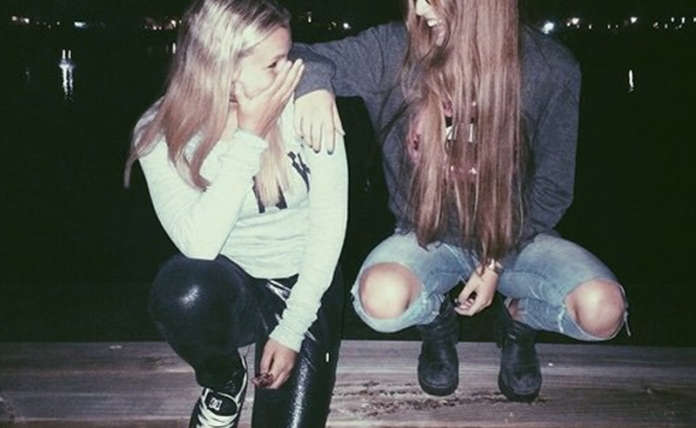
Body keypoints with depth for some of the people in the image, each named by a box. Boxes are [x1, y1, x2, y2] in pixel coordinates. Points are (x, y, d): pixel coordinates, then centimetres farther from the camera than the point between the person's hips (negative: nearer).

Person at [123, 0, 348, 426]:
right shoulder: (162, 134, -17)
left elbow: (330, 220, -12)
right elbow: (199, 243, -29)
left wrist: (291, 331, -13)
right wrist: (250, 137, -31)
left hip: (305, 284, 0)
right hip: (231, 285, 0)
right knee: (186, 290, -34)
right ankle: (225, 381, -1)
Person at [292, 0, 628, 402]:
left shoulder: (551, 69, -12)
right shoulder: (396, 49, -11)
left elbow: (552, 186, -4)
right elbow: (302, 57, -5)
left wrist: (498, 262, -11)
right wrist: (314, 82, -30)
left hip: (514, 235, 0)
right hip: (428, 234, 0)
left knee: (602, 311, -26)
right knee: (382, 299, -32)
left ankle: (519, 317, 12)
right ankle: (437, 319, 8)